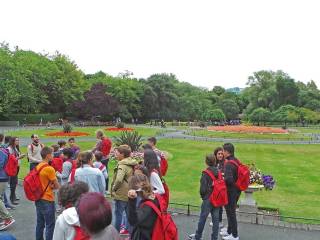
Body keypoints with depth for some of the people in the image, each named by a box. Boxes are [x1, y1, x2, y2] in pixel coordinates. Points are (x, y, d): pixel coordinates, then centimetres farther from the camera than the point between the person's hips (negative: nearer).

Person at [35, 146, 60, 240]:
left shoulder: (38, 167, 5)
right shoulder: (50, 169, -20)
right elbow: (57, 186, -14)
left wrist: (47, 187, 1)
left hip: (38, 199, 8)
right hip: (47, 200, -8)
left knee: (40, 223, 17)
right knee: (50, 225, 2)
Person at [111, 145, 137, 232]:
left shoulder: (122, 165, -19)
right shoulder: (131, 164, 6)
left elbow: (119, 180, -31)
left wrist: (114, 188, -16)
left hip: (121, 194, -8)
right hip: (129, 193, 8)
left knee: (118, 214, 6)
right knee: (129, 213, 16)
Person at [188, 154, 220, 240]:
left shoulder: (206, 173, -15)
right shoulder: (219, 172, -1)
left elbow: (203, 188, -14)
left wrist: (202, 195, 4)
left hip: (208, 199, -4)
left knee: (203, 217, 9)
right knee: (215, 218, 11)